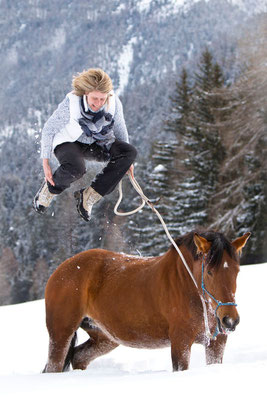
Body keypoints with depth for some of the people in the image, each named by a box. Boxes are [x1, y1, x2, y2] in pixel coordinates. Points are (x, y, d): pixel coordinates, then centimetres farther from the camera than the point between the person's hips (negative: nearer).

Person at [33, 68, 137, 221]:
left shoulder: (114, 103, -19)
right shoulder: (70, 105, -29)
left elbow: (119, 128, 1)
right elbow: (48, 130, -15)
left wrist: (126, 160, 10)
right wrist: (46, 162, -16)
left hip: (97, 143, 5)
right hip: (69, 143, -5)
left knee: (131, 152, -21)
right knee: (75, 168, -40)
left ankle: (88, 197, -15)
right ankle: (49, 190, -4)